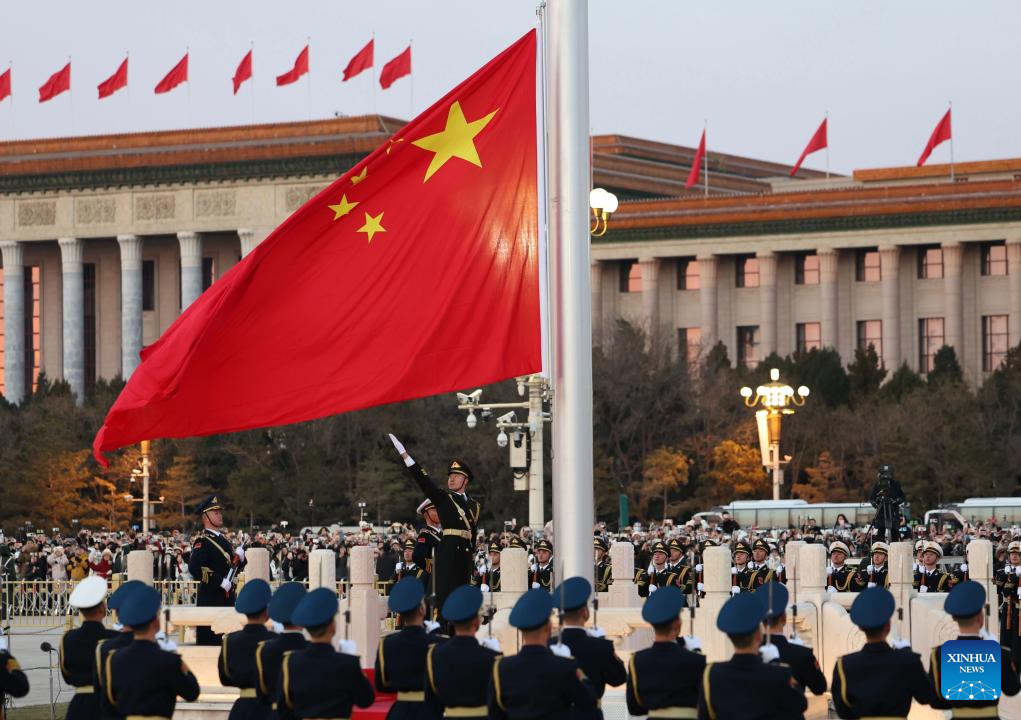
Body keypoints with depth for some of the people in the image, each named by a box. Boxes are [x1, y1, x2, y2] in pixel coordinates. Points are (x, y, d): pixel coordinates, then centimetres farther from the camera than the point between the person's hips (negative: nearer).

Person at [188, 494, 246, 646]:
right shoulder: (202, 541, -11)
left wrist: (240, 558, 1)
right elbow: (194, 568, -25)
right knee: (209, 639, -8)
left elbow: (235, 566, 25)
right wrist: (221, 582, -24)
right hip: (211, 598, -8)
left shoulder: (223, 539, 17)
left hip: (228, 597, 8)